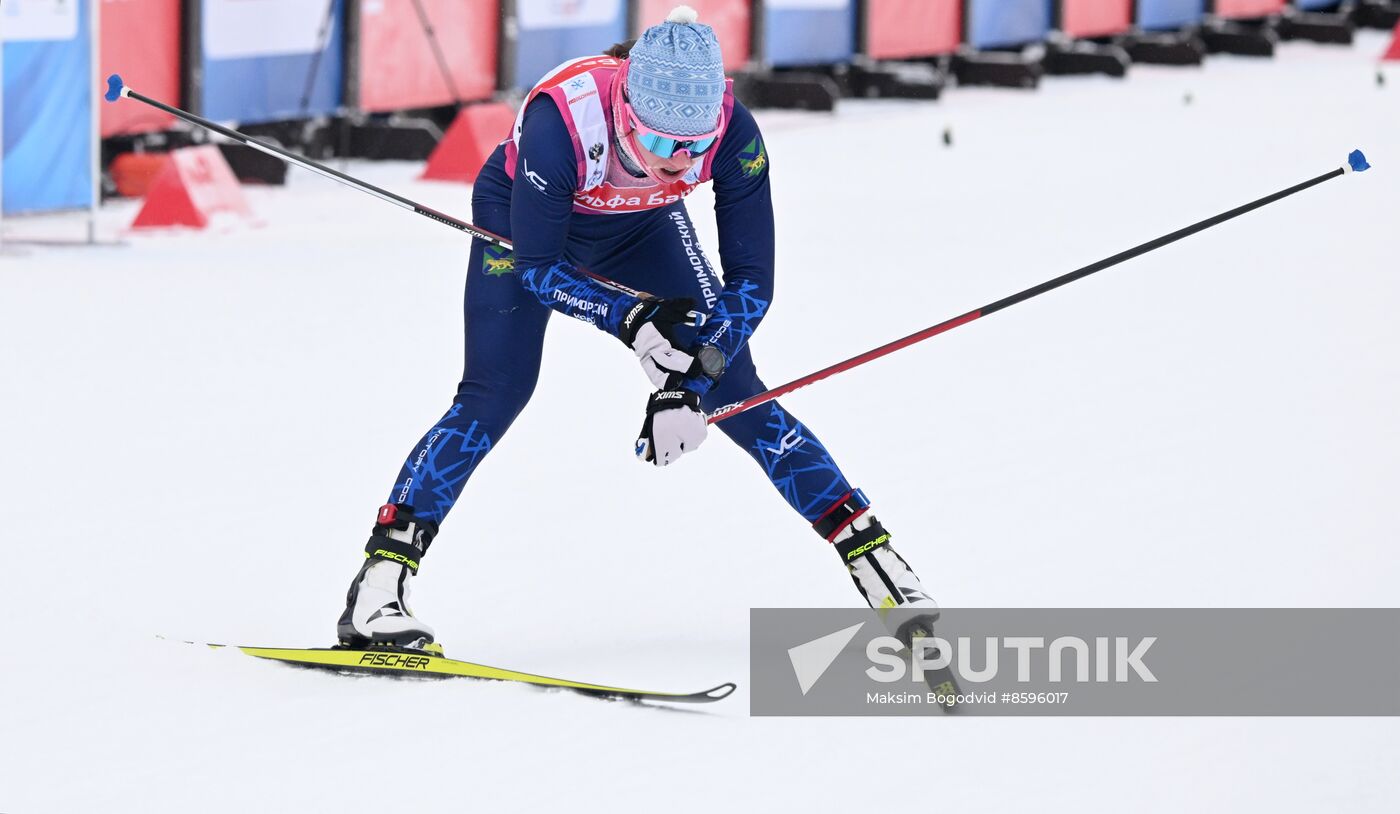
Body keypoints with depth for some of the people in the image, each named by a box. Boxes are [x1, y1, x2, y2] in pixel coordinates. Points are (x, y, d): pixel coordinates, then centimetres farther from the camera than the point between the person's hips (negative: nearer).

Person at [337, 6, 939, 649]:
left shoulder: (734, 135, -33)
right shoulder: (561, 120, -41)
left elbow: (751, 282, -24)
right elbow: (535, 264, -28)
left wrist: (687, 384, -31)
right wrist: (632, 322, -38)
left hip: (640, 227, 3)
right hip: (526, 219, -2)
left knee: (734, 389, -8)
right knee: (496, 394, -19)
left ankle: (870, 554, -2)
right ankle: (379, 584, -17)